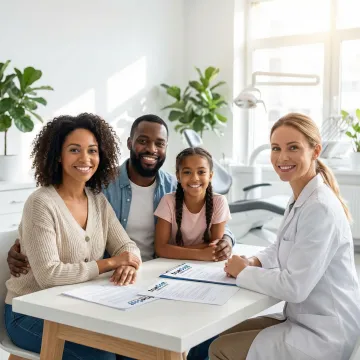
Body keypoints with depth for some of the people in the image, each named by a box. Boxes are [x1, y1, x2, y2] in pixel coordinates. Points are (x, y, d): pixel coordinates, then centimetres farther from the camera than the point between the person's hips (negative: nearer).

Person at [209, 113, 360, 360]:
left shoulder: (320, 208, -25)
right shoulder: (300, 199, 6)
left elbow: (294, 287, -27)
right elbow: (282, 247, 21)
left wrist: (244, 272, -12)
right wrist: (254, 262, 0)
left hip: (324, 335, -9)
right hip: (308, 319, 9)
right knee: (225, 335, 16)